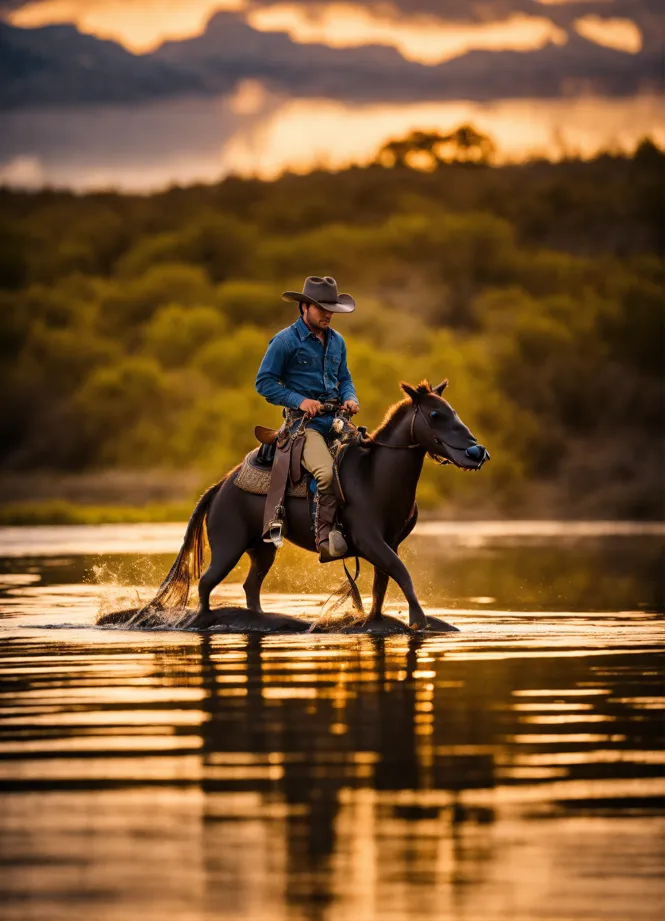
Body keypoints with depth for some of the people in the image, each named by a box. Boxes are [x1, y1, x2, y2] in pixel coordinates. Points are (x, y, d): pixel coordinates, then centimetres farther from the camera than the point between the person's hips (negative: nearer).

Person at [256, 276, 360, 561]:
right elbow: (264, 382, -3)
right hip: (304, 422, -7)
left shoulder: (337, 341, 16)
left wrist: (350, 398, 4)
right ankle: (325, 539, -26)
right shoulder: (285, 341, -3)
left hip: (336, 420, 7)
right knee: (328, 472, -30)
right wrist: (299, 400, -14)